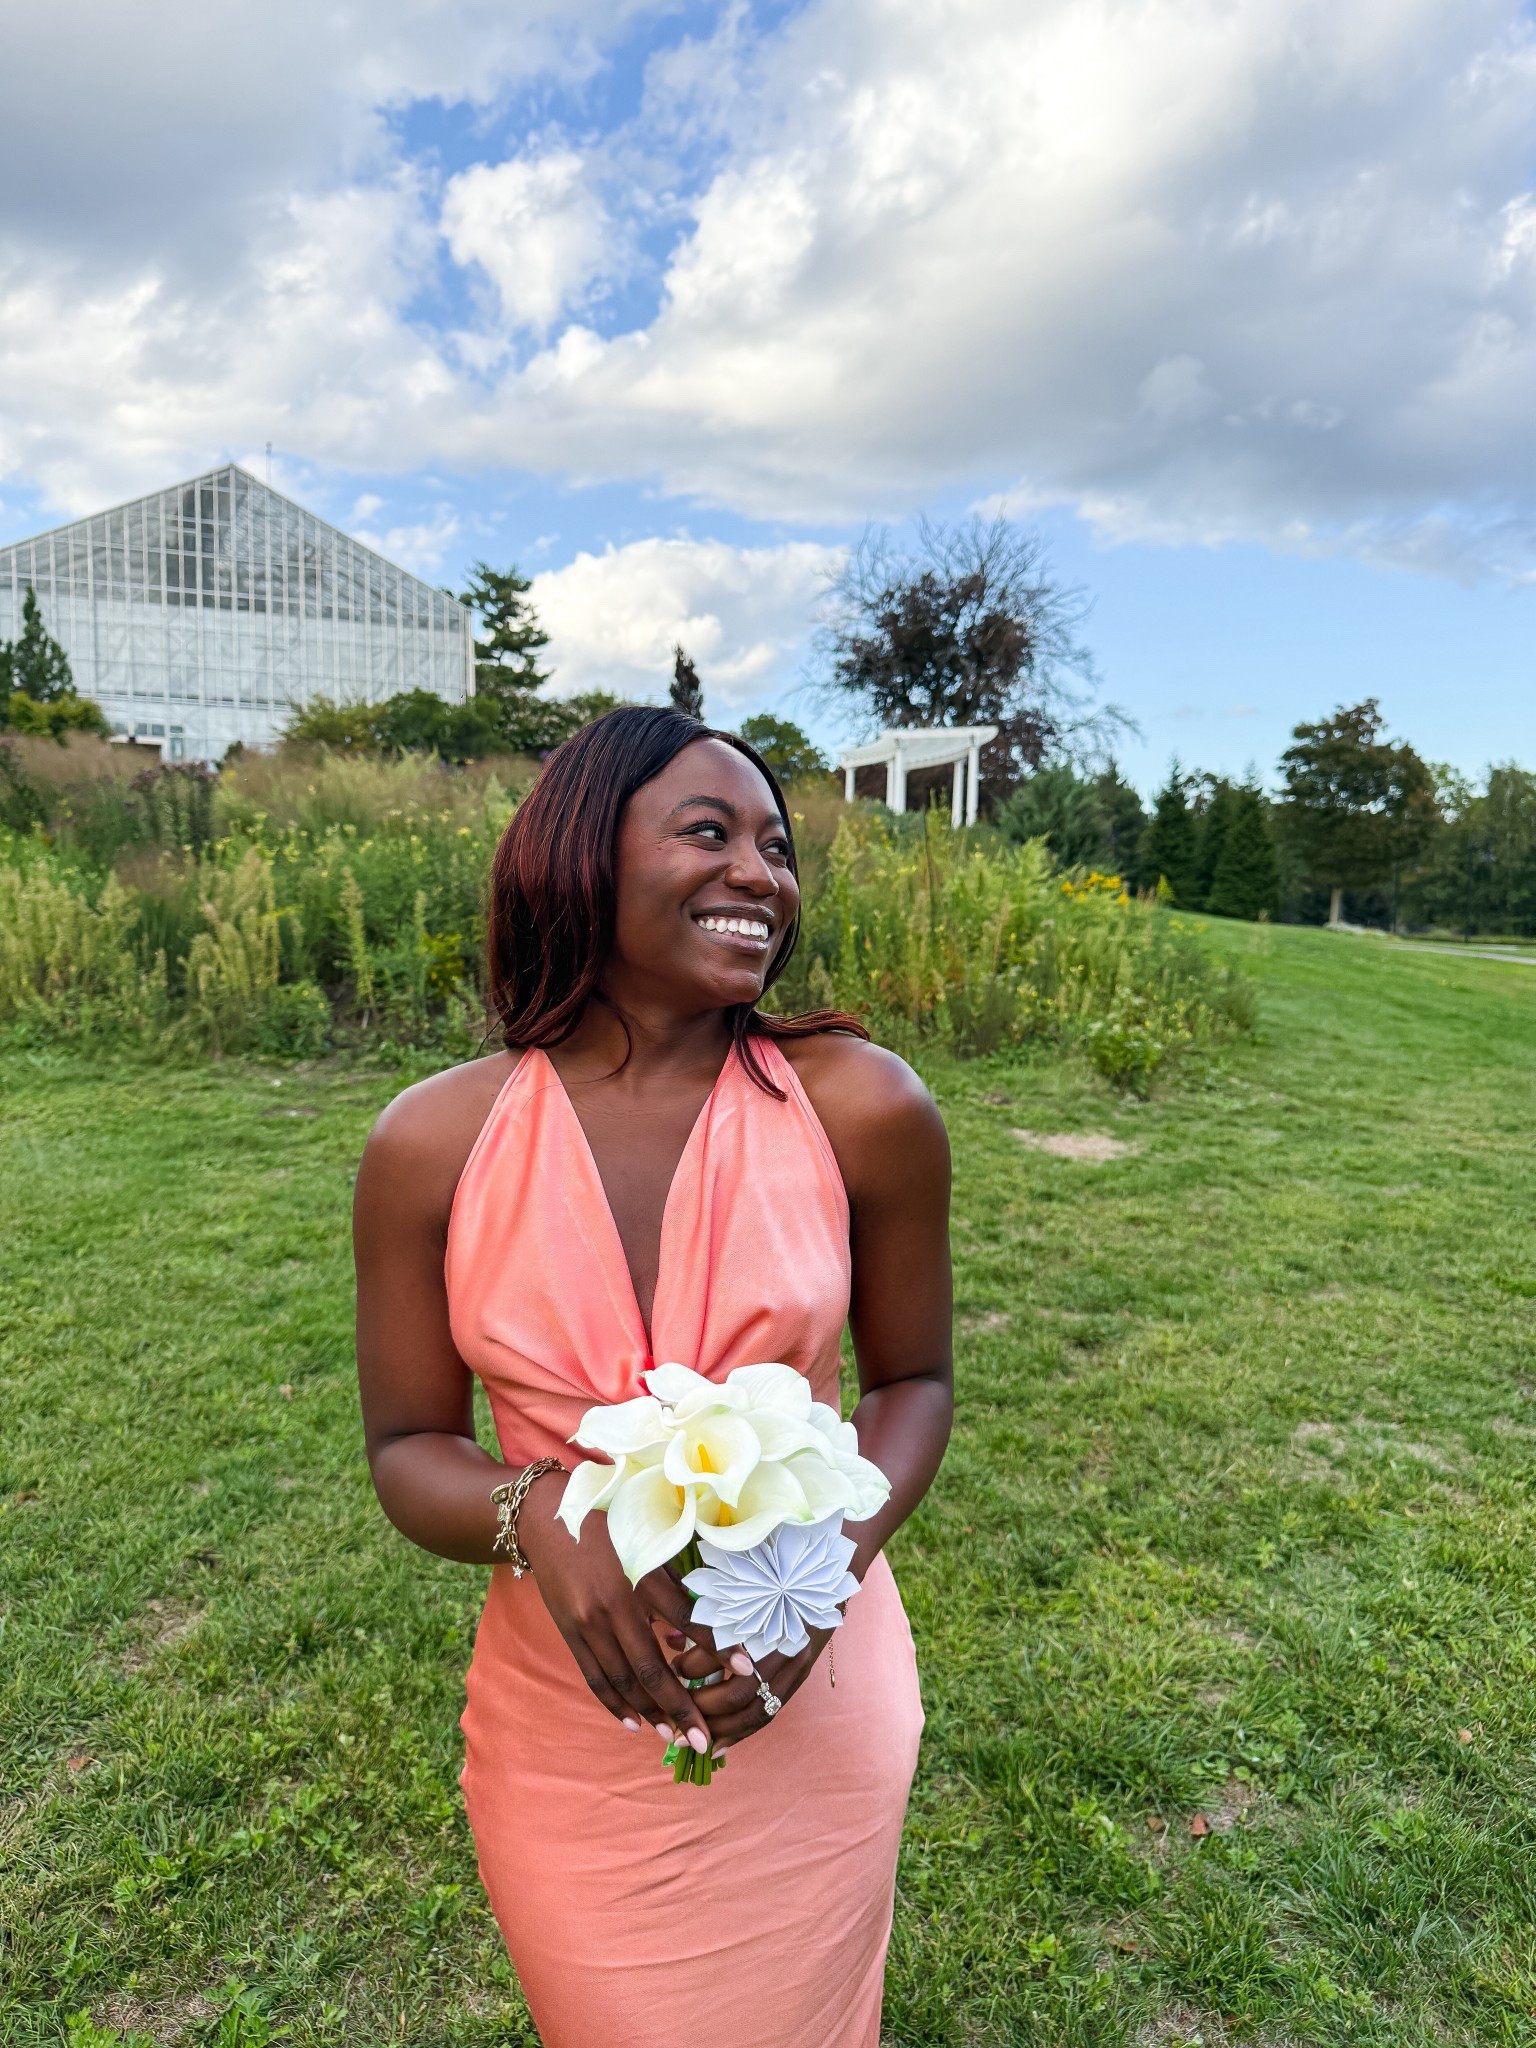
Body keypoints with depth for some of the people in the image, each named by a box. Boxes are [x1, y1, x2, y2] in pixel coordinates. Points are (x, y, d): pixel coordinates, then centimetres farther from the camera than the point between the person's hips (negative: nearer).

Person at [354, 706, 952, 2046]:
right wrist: (535, 1513, -24)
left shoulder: (863, 1109, -16)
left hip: (809, 1713, 0)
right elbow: (409, 1449, -3)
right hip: (562, 1725, 0)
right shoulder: (434, 1143, -14)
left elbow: (913, 1381, -2)